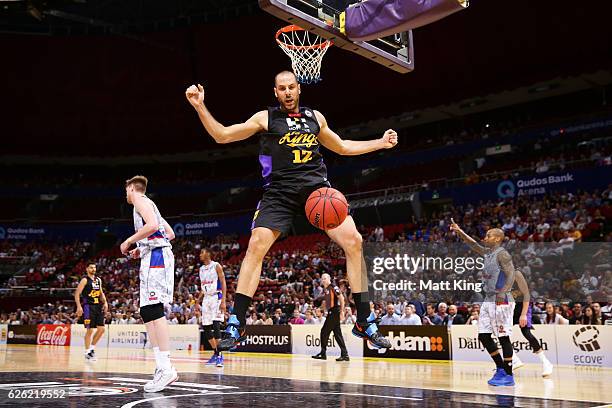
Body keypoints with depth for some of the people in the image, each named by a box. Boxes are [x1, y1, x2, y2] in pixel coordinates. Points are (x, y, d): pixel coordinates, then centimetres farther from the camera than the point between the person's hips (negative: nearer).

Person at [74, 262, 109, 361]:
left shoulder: (98, 280, 13)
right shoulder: (85, 280, -7)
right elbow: (77, 293, -13)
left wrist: (105, 302, 8)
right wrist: (79, 306, -22)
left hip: (98, 306, 7)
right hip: (88, 307, -7)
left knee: (101, 329, 3)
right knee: (90, 330, -6)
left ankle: (92, 348, 19)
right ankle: (87, 352, 5)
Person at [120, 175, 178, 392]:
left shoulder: (141, 201, 0)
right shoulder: (149, 205, 29)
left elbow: (152, 225, -19)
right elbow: (170, 233, 28)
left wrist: (129, 241, -9)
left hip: (155, 256, -10)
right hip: (154, 256, 10)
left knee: (154, 310, -17)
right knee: (147, 312, 7)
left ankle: (166, 368, -22)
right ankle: (162, 367, 4)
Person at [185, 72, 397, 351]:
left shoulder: (315, 117, 19)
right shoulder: (265, 118, 9)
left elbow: (342, 147, 32)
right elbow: (222, 135, 6)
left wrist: (381, 142, 30)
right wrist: (200, 107, -7)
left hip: (317, 188, 3)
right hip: (280, 192, -2)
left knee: (353, 240, -11)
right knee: (257, 245, -20)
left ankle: (364, 322, 0)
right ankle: (236, 325, -10)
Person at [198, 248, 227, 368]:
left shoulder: (216, 266, -6)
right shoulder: (201, 269, 15)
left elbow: (223, 283, -10)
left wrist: (223, 301, -19)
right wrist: (198, 302, 14)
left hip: (216, 297, -7)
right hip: (206, 299, 8)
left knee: (216, 326, -18)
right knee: (206, 328, 6)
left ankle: (219, 355, -15)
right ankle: (215, 353, 16)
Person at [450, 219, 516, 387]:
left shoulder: (502, 254, -11)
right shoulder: (488, 253, 15)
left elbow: (511, 275, -20)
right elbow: (474, 245, 27)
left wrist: (503, 292, -33)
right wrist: (459, 231, 16)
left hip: (501, 301, -9)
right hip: (488, 300, 9)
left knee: (503, 337, -5)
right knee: (483, 336, 8)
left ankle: (508, 375, 3)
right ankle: (501, 369, 19)